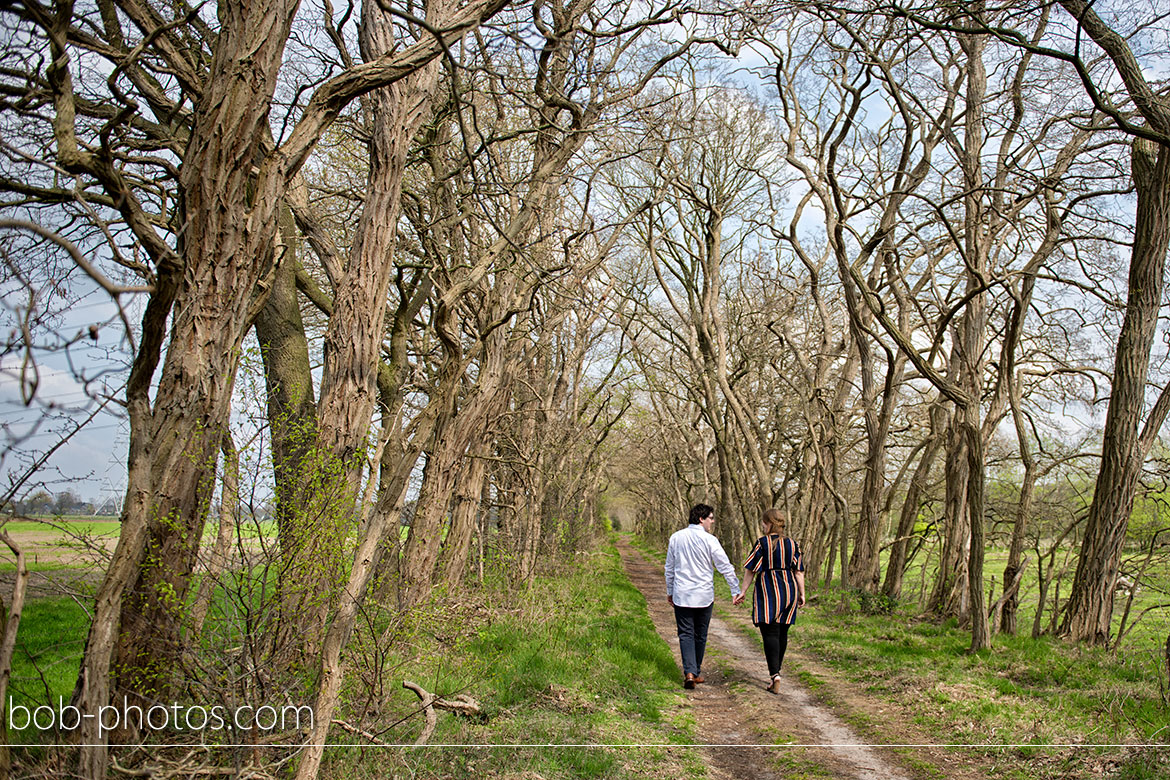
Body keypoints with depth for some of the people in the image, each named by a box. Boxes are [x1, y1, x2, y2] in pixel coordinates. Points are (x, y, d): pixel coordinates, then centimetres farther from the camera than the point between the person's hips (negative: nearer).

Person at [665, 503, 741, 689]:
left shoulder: (676, 537, 3)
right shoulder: (709, 540, -9)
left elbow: (669, 567, 11)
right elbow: (725, 567, -8)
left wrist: (669, 591, 21)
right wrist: (736, 590, 0)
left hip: (682, 595, 2)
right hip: (704, 596, -2)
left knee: (686, 634, 2)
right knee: (700, 635, 12)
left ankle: (689, 672, -13)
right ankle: (696, 673, 21)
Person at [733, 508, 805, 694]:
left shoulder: (762, 543, -9)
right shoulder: (792, 544, 4)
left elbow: (751, 571, -8)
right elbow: (799, 572, 4)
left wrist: (742, 592, -1)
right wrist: (802, 594, 12)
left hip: (768, 590, -5)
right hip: (789, 590, 5)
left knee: (770, 633, -4)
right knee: (782, 633, 16)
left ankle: (775, 674, -16)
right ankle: (776, 667, 31)